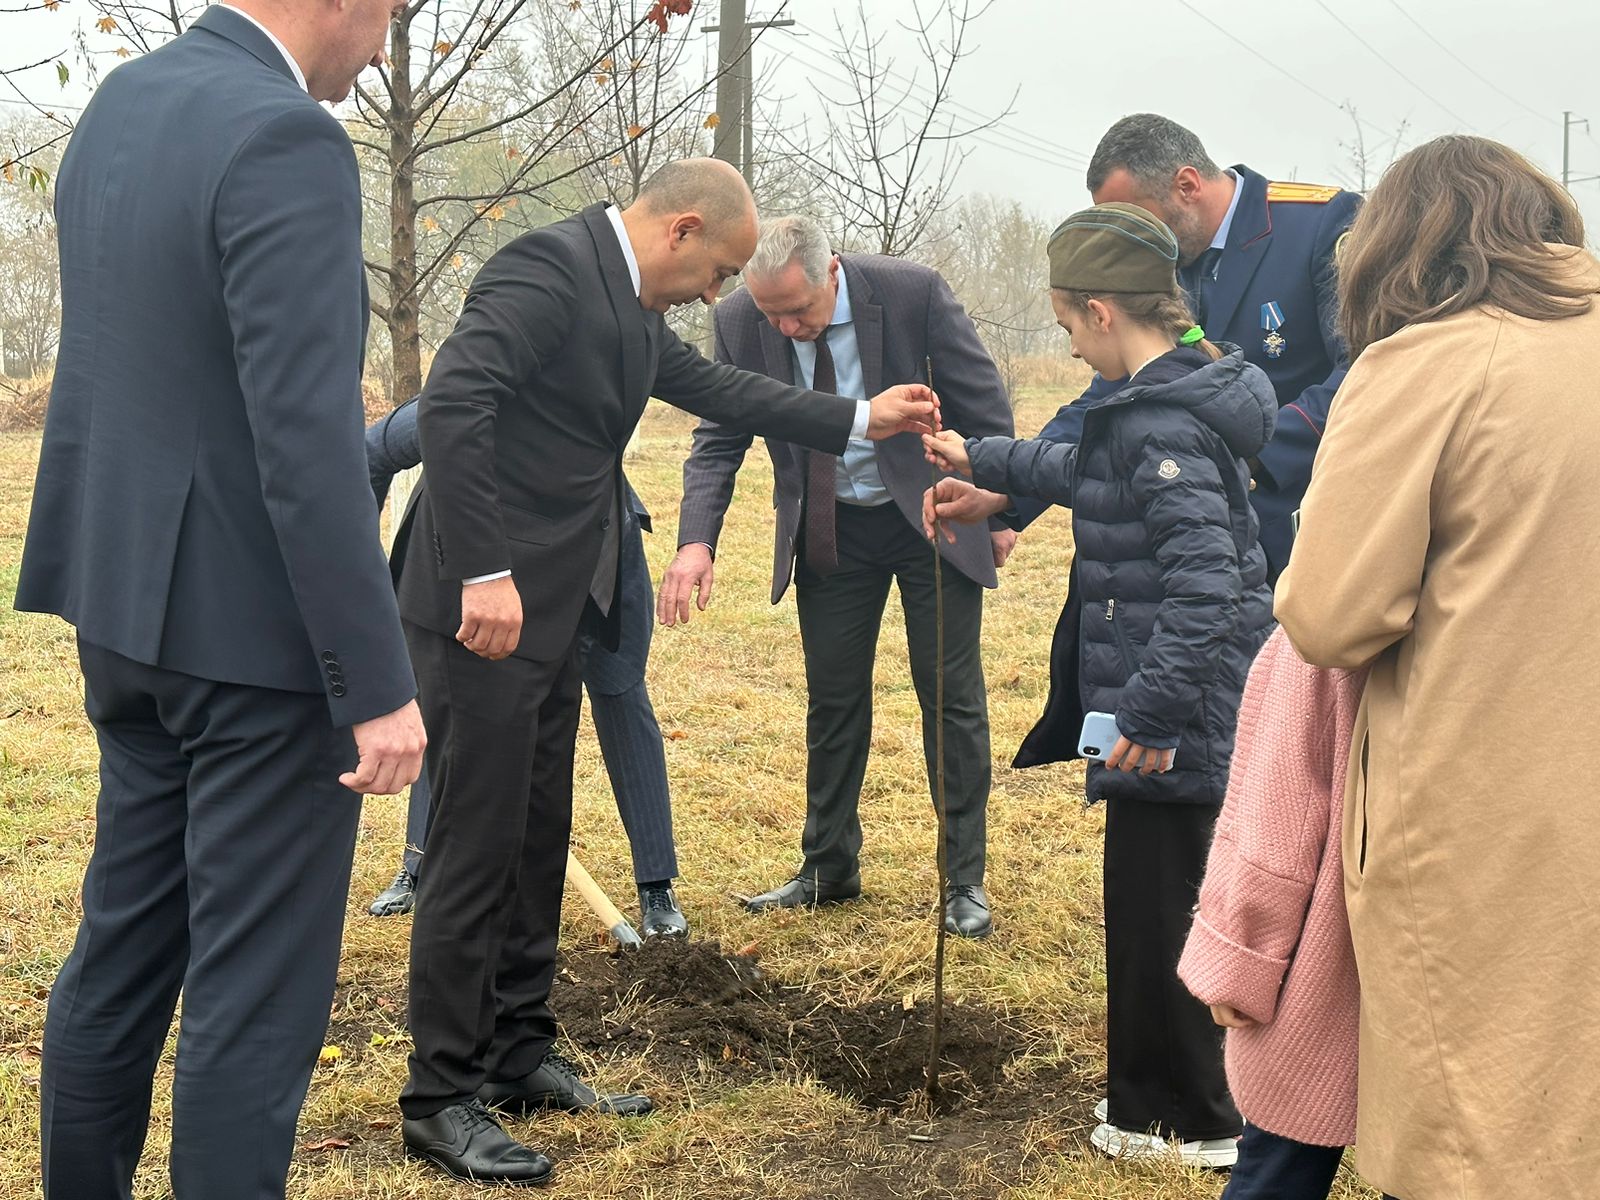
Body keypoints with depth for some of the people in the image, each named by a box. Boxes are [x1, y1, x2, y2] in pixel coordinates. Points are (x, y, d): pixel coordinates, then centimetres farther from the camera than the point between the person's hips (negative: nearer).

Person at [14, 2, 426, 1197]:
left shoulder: (121, 103, 9)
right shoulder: (285, 139, -19)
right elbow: (307, 447, -24)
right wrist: (379, 683, -20)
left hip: (133, 604, 9)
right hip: (259, 629, -9)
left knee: (122, 949, 19)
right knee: (256, 993, 1)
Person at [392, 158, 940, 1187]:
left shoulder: (632, 309, 13)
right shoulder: (551, 266, -16)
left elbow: (721, 391, 24)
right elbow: (452, 403, -27)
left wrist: (862, 419, 23)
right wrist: (484, 575, -29)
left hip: (549, 609, 10)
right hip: (485, 603, -10)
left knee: (538, 839, 15)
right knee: (478, 844, -3)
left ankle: (518, 1054, 28)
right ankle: (442, 1097, 8)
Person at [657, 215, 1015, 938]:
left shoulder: (913, 292, -21)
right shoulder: (740, 322, -14)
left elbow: (983, 403, -9)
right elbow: (718, 440, -8)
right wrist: (697, 541, -23)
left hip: (933, 516, -2)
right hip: (829, 528, 3)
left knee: (953, 697, 1)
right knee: (832, 697, 10)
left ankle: (965, 880, 11)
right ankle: (829, 868, 24)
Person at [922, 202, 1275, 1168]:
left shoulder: (1162, 423, -21)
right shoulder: (1185, 392, 10)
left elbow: (1205, 582, -28)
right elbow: (1093, 474, 29)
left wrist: (1153, 710, -25)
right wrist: (985, 462, 35)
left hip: (1176, 719, -10)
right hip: (1184, 706, 10)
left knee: (1159, 914, 3)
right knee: (1160, 906, 20)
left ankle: (1194, 1122, 17)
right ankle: (1159, 1098, 33)